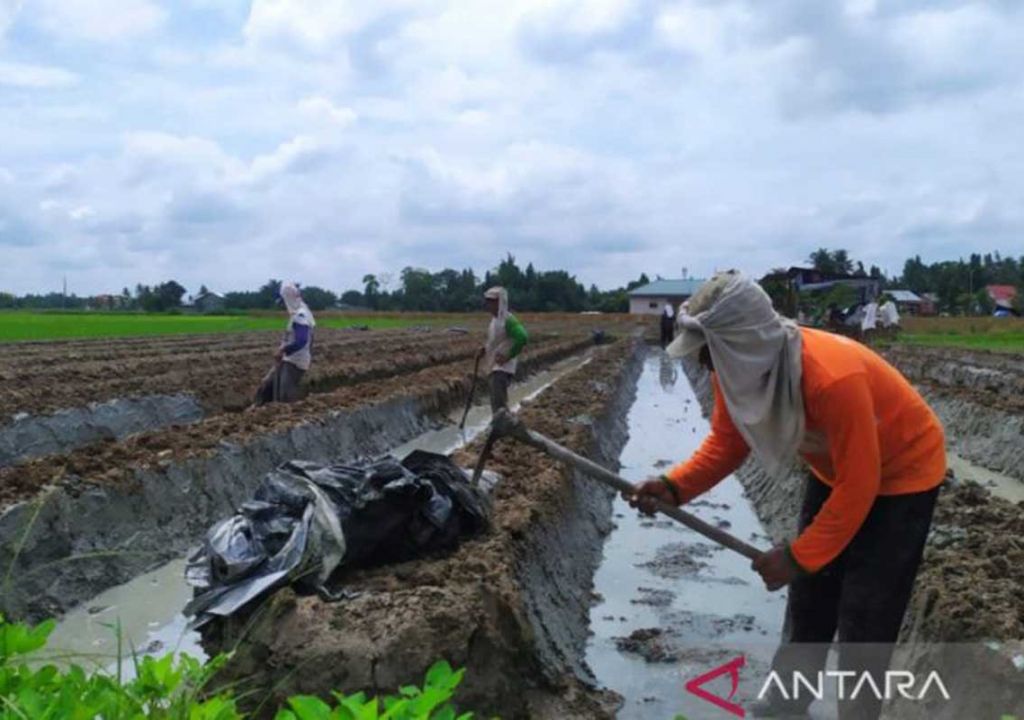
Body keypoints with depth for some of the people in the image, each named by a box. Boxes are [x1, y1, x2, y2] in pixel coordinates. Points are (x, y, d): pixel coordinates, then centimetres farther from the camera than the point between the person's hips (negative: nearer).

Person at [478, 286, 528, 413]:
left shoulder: (507, 319, -16)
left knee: (498, 403, -12)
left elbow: (523, 338, -26)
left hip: (503, 368, -10)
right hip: (495, 367, 10)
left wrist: (508, 356, -21)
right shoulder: (495, 319, 12)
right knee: (498, 403, 17)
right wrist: (485, 350, 9)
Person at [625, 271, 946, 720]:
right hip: (834, 471, 7)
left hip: (900, 476, -7)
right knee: (807, 601, 15)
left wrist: (799, 555, -27)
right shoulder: (736, 370, -18)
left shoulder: (833, 378, -40)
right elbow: (726, 443, -10)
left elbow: (858, 486, -32)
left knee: (864, 618, -4)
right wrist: (674, 487, -26)